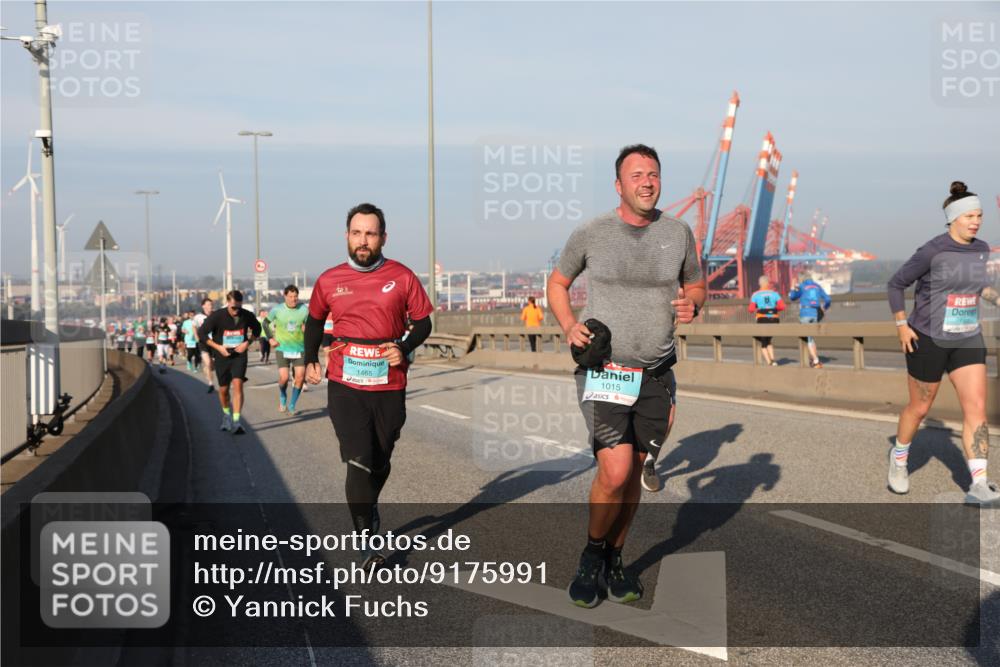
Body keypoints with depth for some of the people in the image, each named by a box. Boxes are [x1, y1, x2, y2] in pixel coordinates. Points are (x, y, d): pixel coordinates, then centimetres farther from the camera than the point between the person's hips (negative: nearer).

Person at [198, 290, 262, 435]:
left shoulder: (247, 316, -9)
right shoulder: (217, 316, -16)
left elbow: (257, 329, 11)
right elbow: (201, 333, -8)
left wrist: (247, 343, -5)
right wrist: (218, 347, -13)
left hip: (239, 355, 0)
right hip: (222, 356, 0)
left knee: (237, 384, -17)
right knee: (224, 389, 9)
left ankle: (236, 422, -17)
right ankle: (226, 415, 37)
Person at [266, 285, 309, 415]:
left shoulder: (304, 309, -4)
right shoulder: (277, 310, -4)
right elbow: (266, 323, 11)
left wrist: (307, 328, -17)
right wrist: (270, 339, 2)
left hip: (299, 349, 1)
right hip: (282, 349, -1)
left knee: (300, 377, -6)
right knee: (284, 378, -9)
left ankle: (292, 405, 12)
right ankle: (282, 397, 24)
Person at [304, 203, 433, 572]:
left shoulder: (402, 278, -1)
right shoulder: (329, 280, 2)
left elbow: (423, 322, 5)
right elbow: (315, 320, 19)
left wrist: (404, 348, -12)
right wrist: (311, 360, 13)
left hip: (390, 386, 1)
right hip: (345, 386, -1)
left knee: (380, 462, 15)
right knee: (358, 462, -10)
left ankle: (368, 508, 45)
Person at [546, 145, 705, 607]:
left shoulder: (678, 233, 3)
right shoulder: (590, 234, -4)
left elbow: (696, 284, 17)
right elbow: (558, 282, 10)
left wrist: (692, 304, -7)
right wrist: (569, 326, -7)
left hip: (655, 376, 3)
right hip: (604, 371, -3)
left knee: (633, 472, 9)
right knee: (615, 472, -15)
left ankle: (614, 561, 28)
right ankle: (591, 556, 10)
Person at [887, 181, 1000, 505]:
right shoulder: (932, 251, -15)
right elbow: (896, 284, -7)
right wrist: (902, 326, -10)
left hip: (967, 340, 5)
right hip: (928, 340, -5)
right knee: (919, 408, 10)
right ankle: (899, 457, 38)